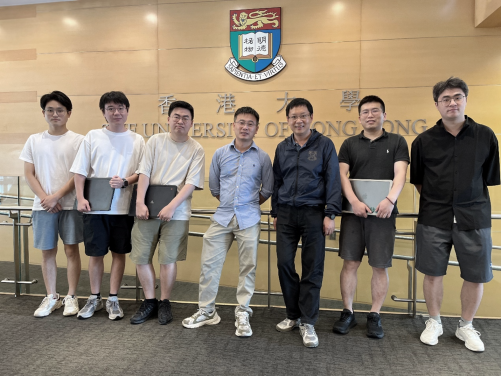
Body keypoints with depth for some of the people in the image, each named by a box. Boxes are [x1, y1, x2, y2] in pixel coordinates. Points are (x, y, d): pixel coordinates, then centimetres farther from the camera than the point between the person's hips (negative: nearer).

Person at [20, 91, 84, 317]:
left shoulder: (78, 140, -1)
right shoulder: (34, 140, 9)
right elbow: (29, 174, 6)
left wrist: (56, 196, -13)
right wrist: (45, 198, -7)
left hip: (70, 205, -3)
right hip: (42, 206, 3)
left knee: (71, 250, 1)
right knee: (47, 252, 8)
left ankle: (71, 297, 14)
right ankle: (51, 297, 22)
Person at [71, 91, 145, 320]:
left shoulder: (137, 140, 5)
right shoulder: (93, 136, 4)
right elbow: (80, 171, 2)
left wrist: (126, 181, -16)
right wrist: (80, 198, -7)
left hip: (123, 207, 0)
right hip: (95, 207, 0)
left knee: (119, 252, 8)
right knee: (95, 253, 9)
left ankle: (113, 299, 22)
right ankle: (94, 298, 26)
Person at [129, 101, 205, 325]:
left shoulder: (196, 149, 1)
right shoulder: (156, 141, 6)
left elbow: (191, 183, -8)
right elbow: (144, 173, 0)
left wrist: (171, 207, -17)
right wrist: (140, 202, -10)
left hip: (176, 212, -2)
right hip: (148, 209, 2)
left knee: (168, 259, 2)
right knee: (141, 257, 5)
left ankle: (164, 303, 22)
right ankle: (149, 302, 23)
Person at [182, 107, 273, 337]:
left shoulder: (262, 157, 1)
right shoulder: (220, 154, 5)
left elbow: (267, 189, 10)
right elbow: (214, 186, 13)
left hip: (248, 220, -1)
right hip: (222, 217, 2)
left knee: (248, 267, 4)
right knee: (209, 263, 4)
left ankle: (242, 313, 19)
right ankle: (206, 311, 20)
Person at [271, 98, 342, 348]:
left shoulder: (324, 145, 0)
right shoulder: (282, 148, 11)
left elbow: (333, 180, -4)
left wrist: (331, 214, -9)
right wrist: (275, 213, 14)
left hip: (313, 213, -3)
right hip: (286, 213, 4)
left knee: (312, 268, 2)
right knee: (284, 263, 3)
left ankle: (307, 322, 15)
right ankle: (293, 315, 23)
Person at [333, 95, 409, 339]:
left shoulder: (397, 142, 7)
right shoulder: (349, 144, 10)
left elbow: (400, 174, -5)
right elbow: (342, 174, -1)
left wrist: (390, 199, -24)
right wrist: (354, 201, -17)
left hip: (383, 213, -1)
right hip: (354, 212, 1)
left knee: (380, 266, 4)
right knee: (350, 263, 3)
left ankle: (374, 316, 19)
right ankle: (348, 312, 17)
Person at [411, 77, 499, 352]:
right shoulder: (424, 140, 2)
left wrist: (468, 200, 6)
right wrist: (434, 201, 8)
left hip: (473, 217, 1)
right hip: (434, 219, 0)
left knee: (476, 276, 7)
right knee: (432, 273, 7)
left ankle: (466, 327, 30)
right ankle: (434, 323, 28)